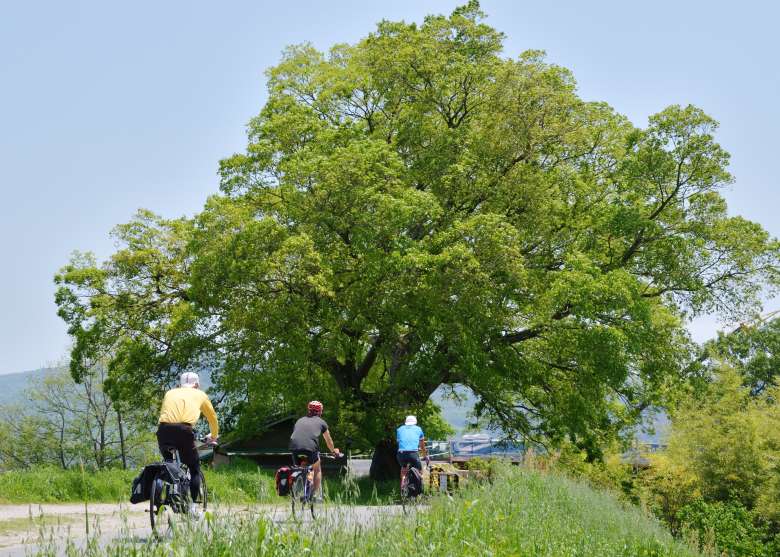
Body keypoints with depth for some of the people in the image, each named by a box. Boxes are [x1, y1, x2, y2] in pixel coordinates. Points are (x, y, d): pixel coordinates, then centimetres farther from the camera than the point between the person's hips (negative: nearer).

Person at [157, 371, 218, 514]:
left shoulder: (170, 393, 31)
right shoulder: (200, 394, 26)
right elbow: (212, 417, 38)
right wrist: (213, 436, 56)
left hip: (164, 429, 2)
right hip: (184, 430, -2)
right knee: (195, 469, 14)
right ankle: (193, 505, 5)